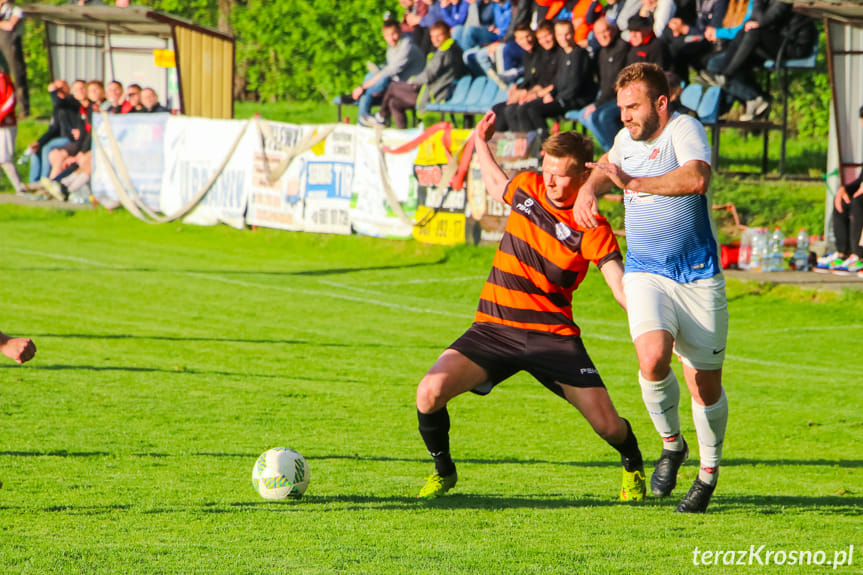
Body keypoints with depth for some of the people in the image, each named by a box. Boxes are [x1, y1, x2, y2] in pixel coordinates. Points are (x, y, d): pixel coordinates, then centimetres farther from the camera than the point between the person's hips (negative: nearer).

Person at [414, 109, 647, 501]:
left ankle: (632, 466, 29)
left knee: (607, 425, -10)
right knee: (430, 393, -20)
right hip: (493, 330, 3)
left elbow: (622, 286, -18)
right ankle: (443, 470, 9)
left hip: (553, 335, -3)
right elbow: (495, 185, 31)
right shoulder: (527, 188, 4)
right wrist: (481, 143, 37)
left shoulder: (591, 230, -9)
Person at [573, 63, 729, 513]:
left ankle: (708, 472, 26)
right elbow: (607, 165, 34)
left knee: (706, 385, 2)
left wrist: (634, 183, -32)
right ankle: (672, 445, 1)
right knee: (652, 358, -24)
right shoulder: (627, 138, 9)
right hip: (646, 274, 3)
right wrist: (589, 189, 12)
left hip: (699, 277, -3)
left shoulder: (684, 129, -12)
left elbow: (696, 179, -32)